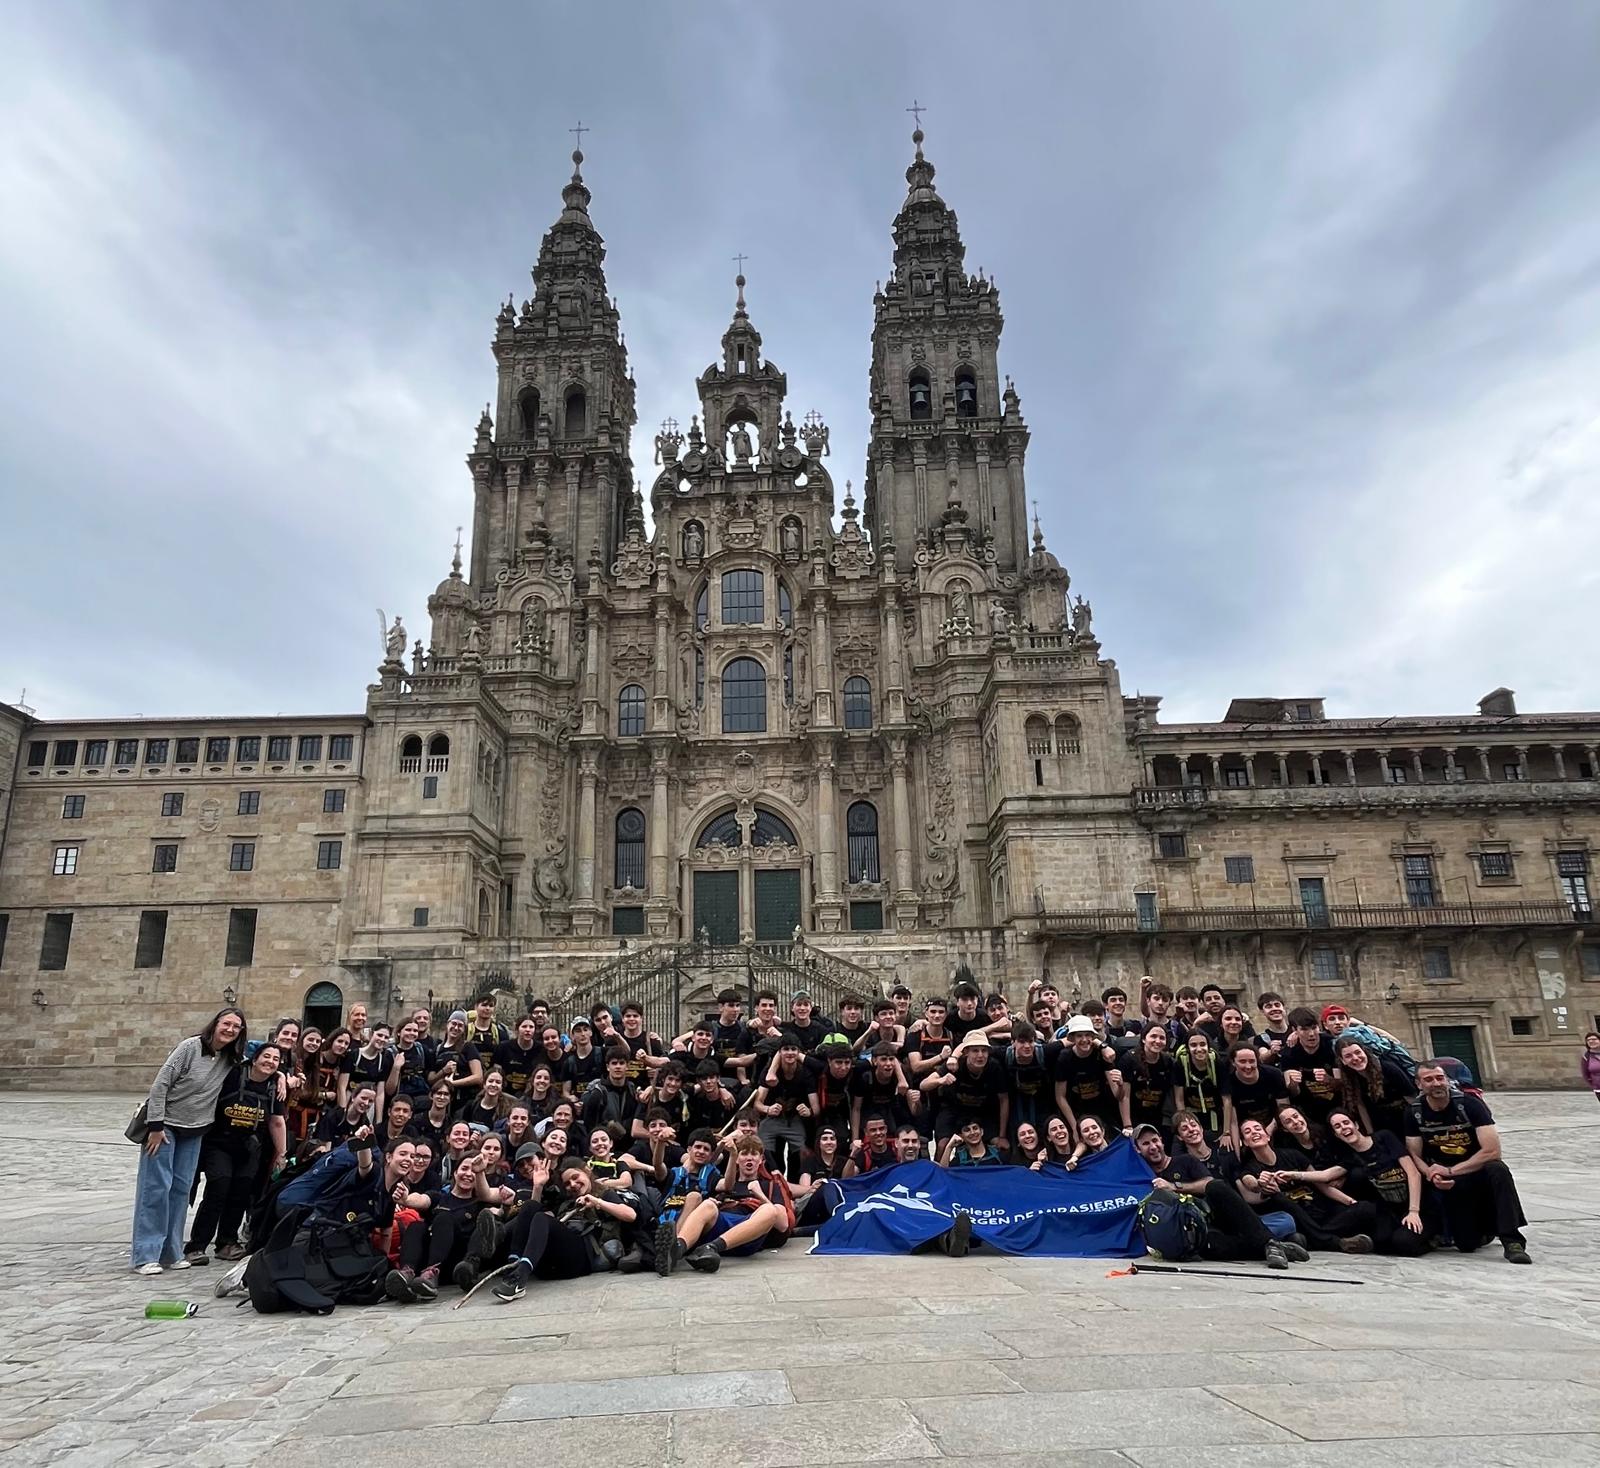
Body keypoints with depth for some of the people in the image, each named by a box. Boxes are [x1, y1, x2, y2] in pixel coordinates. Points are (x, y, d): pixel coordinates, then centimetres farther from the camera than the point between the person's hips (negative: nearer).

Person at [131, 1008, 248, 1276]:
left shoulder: (232, 1060, -2)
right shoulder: (190, 1047, -18)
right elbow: (160, 1084, -17)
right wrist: (156, 1126, -18)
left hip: (194, 1131, 5)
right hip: (165, 1125, -5)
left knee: (181, 1188, 8)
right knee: (155, 1187, -5)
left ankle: (170, 1252, 16)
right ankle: (145, 1255, 0)